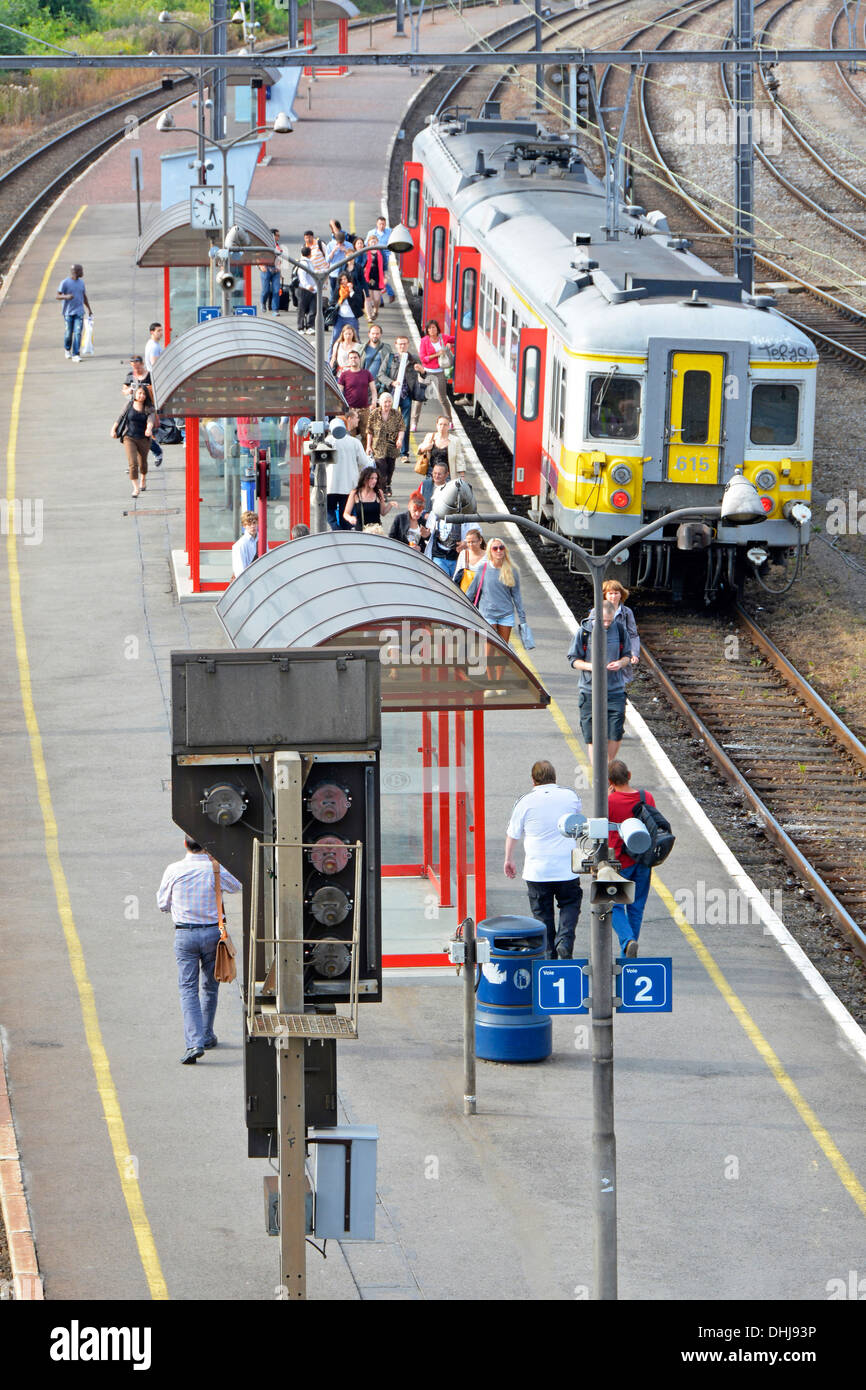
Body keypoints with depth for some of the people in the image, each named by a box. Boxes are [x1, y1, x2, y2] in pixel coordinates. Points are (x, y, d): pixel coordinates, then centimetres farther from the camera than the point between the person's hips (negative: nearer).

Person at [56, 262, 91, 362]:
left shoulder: (81, 282, 9)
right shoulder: (65, 283, -7)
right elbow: (57, 296, -9)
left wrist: (89, 309, 22)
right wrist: (66, 297, -28)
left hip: (79, 312, 3)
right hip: (68, 313, -3)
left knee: (78, 333, -9)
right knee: (68, 333, 4)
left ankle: (76, 355, -10)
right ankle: (67, 349, 33)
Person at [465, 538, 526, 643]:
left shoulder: (511, 571, 2)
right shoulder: (482, 570, -1)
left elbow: (516, 595, 7)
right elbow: (471, 591, 7)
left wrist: (522, 618, 7)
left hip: (506, 615, 2)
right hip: (487, 614, -2)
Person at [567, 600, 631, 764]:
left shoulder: (620, 630, 3)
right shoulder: (584, 632, -4)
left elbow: (627, 656, 13)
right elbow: (574, 659, 1)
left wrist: (620, 663, -10)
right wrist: (589, 666, -18)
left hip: (615, 690, 1)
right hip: (589, 691, -1)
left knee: (616, 735, -4)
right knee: (592, 737, 1)